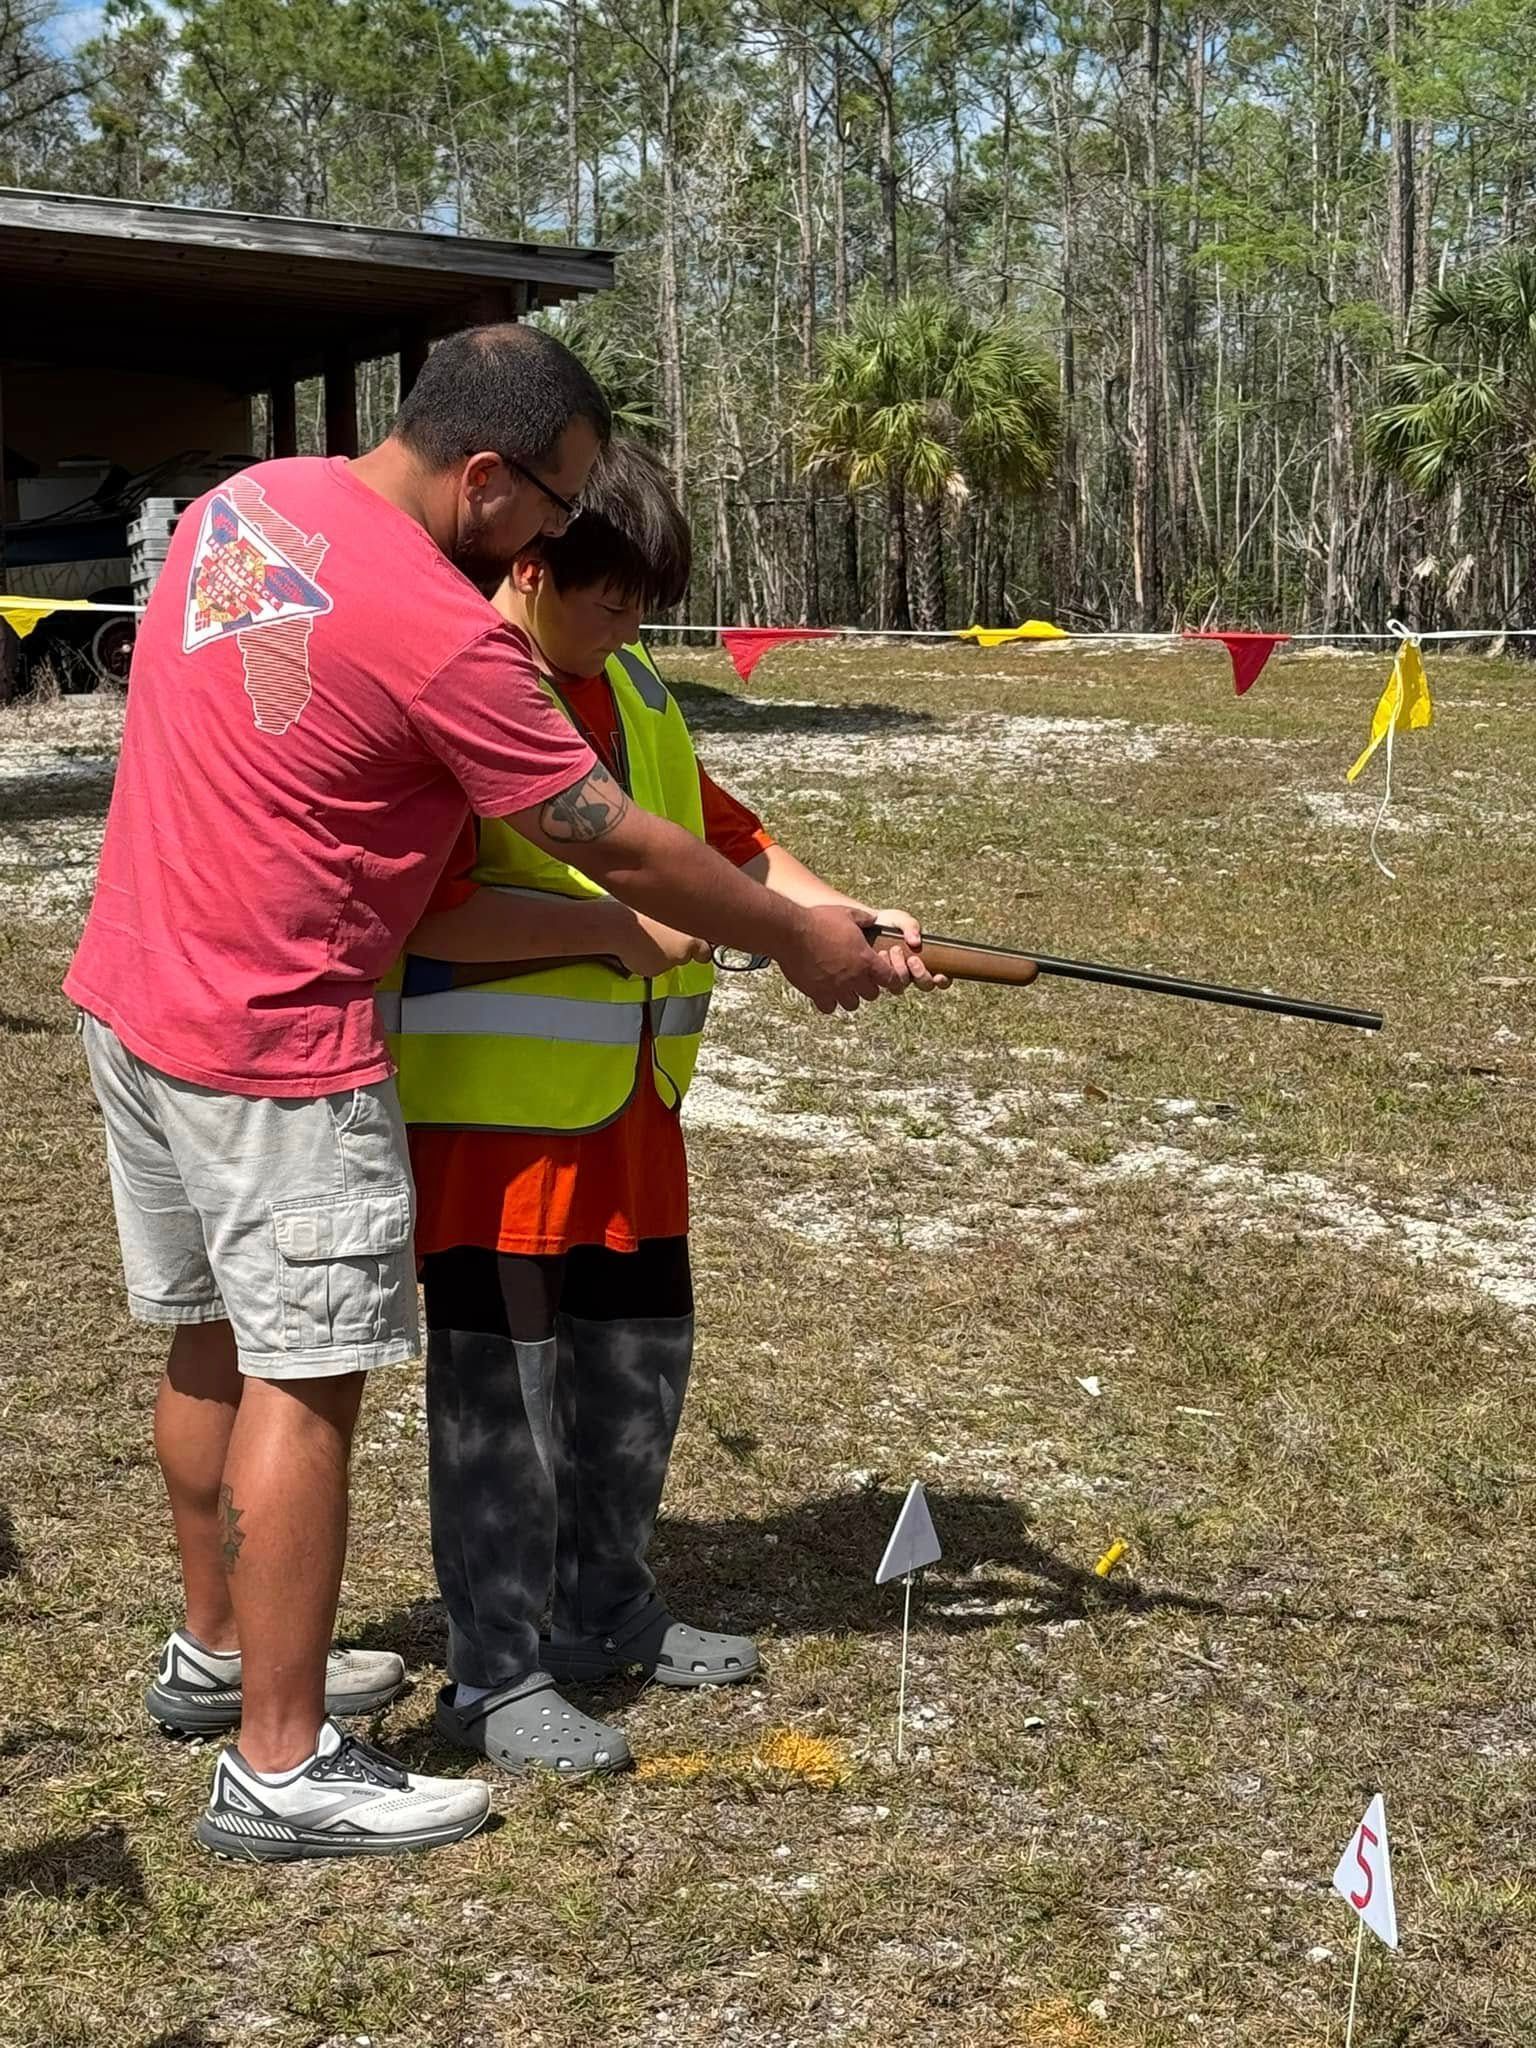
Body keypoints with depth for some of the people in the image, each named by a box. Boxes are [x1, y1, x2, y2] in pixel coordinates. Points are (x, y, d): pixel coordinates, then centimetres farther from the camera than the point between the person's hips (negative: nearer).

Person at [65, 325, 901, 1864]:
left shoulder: (242, 504, 3)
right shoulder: (438, 631, -22)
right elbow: (615, 847, -15)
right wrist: (798, 942, -1)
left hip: (133, 994, 9)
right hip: (273, 1044, -9)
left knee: (215, 1334, 20)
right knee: (305, 1379, -2)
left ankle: (218, 1652, 36)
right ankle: (279, 1771, 4)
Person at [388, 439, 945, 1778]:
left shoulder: (632, 693, 11)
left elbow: (725, 838, 17)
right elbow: (428, 910, -24)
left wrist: (845, 918, 3)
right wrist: (619, 928, -22)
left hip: (625, 1100, 9)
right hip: (489, 1104, -8)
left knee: (640, 1362, 18)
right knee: (504, 1392, 0)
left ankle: (607, 1614, 36)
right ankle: (497, 1677, 14)